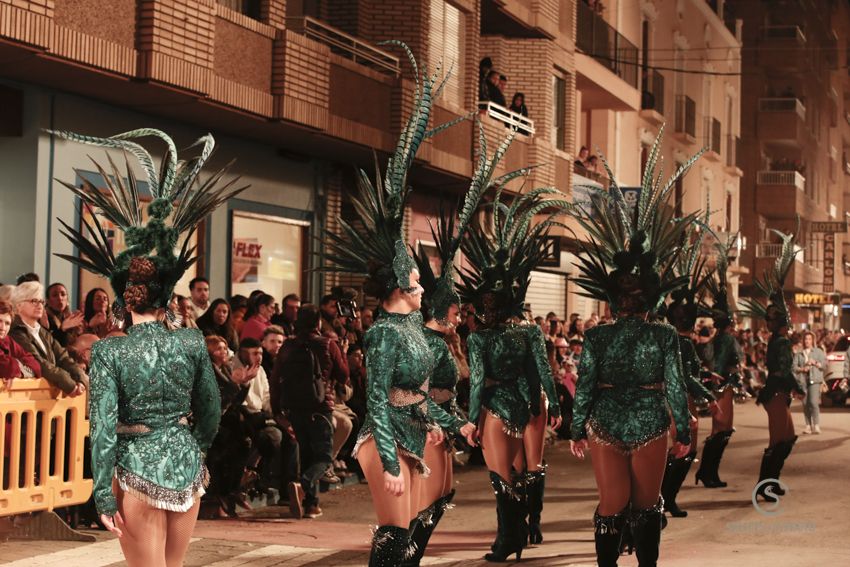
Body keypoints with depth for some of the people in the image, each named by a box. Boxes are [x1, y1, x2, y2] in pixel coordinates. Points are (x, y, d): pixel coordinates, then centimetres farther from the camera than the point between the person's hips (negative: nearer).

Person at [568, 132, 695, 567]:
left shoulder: (597, 337, -6)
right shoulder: (665, 337, -8)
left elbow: (584, 387, -4)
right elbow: (675, 388, -6)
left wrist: (578, 430, 5)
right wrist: (684, 432, 4)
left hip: (606, 424, 1)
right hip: (649, 425, -1)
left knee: (612, 504, 8)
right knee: (646, 503, 12)